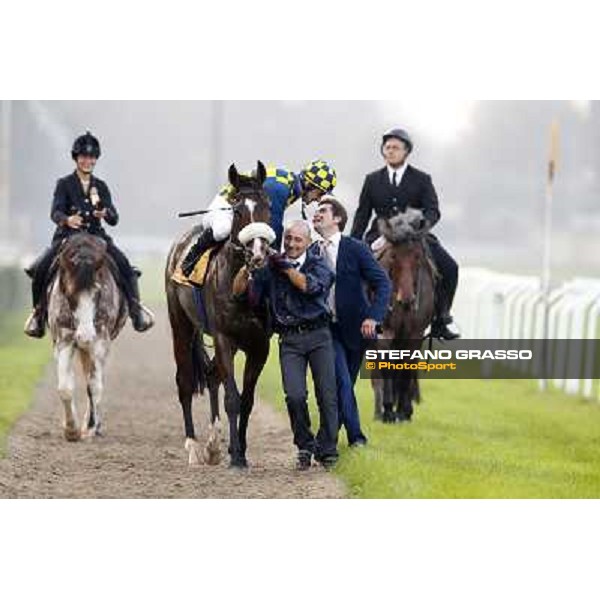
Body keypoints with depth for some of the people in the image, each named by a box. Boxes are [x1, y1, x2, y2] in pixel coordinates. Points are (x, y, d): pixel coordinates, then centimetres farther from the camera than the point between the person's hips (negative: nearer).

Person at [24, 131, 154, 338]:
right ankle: (39, 311, -6)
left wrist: (105, 213, -19)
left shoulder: (101, 187, 12)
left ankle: (135, 308, -10)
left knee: (125, 266, -21)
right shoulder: (64, 184, 4)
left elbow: (114, 219, 6)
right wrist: (67, 220, -34)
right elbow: (55, 212, -10)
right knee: (40, 268, -25)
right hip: (67, 236, -2)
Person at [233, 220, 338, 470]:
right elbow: (239, 290, 4)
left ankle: (327, 450, 9)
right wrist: (247, 266, -11)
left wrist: (286, 267, -12)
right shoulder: (271, 269, 9)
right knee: (295, 396, -13)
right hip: (289, 340, 1)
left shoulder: (318, 264, 5)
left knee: (327, 395, -3)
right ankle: (305, 446, 7)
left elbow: (310, 285, -17)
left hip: (318, 336, -1)